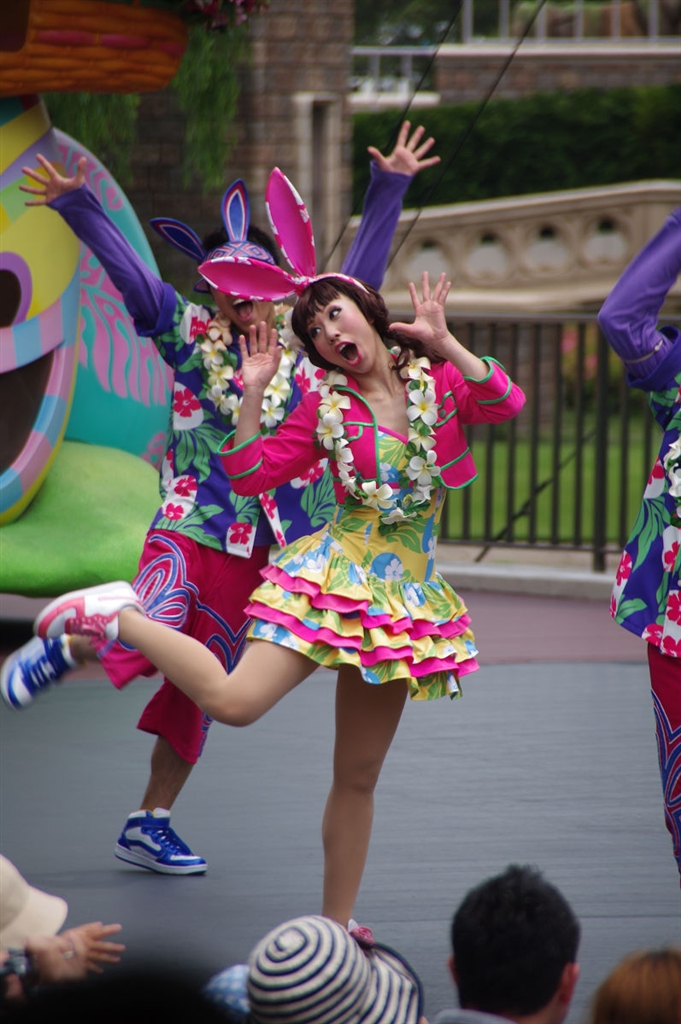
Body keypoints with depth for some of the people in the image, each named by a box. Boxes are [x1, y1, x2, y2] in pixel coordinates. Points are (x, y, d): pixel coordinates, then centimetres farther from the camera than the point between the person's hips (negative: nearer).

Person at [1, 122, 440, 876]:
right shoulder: (188, 335, 0)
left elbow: (361, 272, 8)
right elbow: (125, 269, -7)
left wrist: (388, 190, 2)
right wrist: (76, 205, -18)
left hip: (258, 551, 3)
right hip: (188, 528, -3)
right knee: (142, 649, -26)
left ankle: (150, 824, 22)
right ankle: (65, 645, 7)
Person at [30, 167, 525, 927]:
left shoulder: (438, 382, 2)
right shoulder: (324, 408, 0)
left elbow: (505, 403, -15)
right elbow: (251, 475, -2)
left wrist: (443, 343, -19)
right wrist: (253, 393, -10)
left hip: (404, 592, 2)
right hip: (337, 573, -2)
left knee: (358, 774, 8)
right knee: (232, 701, -23)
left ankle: (336, 927, 15)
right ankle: (118, 616, -4)